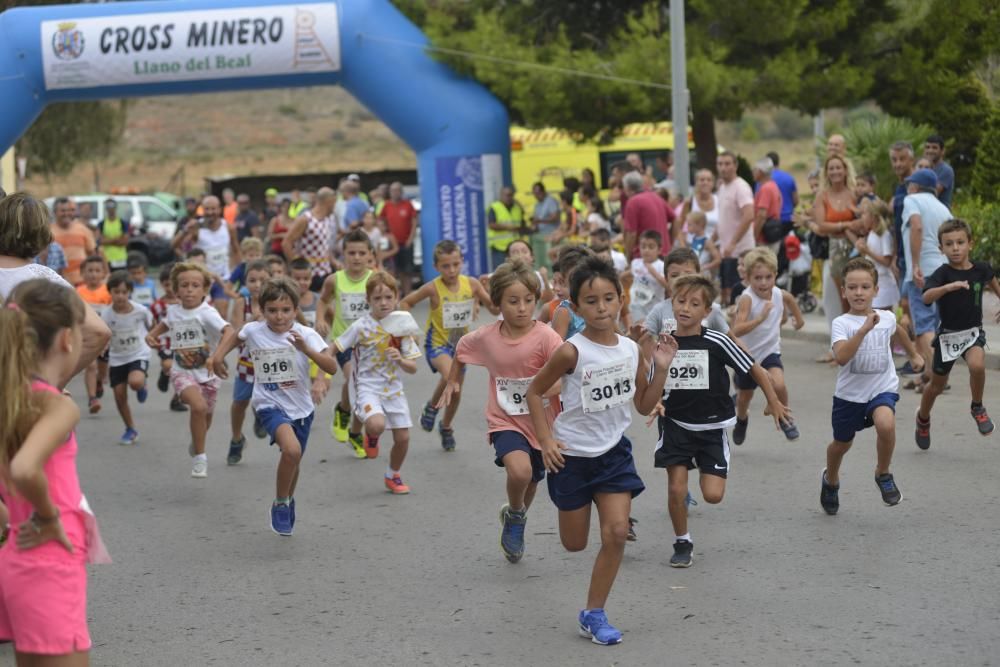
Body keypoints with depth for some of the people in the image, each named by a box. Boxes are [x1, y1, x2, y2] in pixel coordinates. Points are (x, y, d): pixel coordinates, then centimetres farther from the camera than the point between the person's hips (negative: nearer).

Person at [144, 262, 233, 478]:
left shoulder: (207, 313, -16)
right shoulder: (173, 311, 0)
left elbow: (228, 331, -32)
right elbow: (167, 323, 25)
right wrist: (152, 335, 6)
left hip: (207, 372, 0)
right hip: (182, 371, 1)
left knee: (205, 418, 17)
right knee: (199, 406, -27)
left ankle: (196, 445, 53)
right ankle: (200, 456, -12)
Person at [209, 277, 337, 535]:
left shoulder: (306, 335, -13)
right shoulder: (253, 331, -8)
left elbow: (332, 367, -22)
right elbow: (233, 334, 17)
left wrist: (306, 349, -34)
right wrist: (218, 355, 8)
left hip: (301, 407, 2)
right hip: (270, 405, -2)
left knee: (293, 460, 19)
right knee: (292, 449, -28)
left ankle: (288, 501, 52)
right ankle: (280, 504, -5)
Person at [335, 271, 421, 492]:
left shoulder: (401, 326, -1)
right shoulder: (361, 326, -11)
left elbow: (412, 368, 1)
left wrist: (400, 360, -20)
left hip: (393, 388, 4)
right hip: (366, 387, -4)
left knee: (402, 437, 4)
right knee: (377, 424, -32)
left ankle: (393, 476, 32)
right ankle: (371, 436, 7)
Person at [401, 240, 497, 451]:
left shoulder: (471, 284, -11)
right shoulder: (433, 288, -19)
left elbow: (495, 309, -6)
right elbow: (405, 303, -6)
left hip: (459, 343, 4)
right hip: (437, 343, -4)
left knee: (456, 390, 15)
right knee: (449, 376, -32)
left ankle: (446, 428, 41)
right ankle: (432, 406, -2)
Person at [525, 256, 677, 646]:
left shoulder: (631, 349, -5)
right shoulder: (571, 352, -18)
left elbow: (644, 406, 5)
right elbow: (535, 392, -7)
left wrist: (661, 368, -9)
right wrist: (546, 440, -15)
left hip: (614, 452, 3)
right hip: (573, 455, -3)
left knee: (616, 534, -9)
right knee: (575, 544, 10)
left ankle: (594, 614, 6)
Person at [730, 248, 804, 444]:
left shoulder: (780, 294, -13)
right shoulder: (747, 299, -29)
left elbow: (790, 299, 15)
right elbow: (736, 331, -42)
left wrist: (799, 317, 31)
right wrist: (760, 318, -53)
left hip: (770, 352, 2)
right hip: (747, 354, -2)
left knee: (779, 385, -25)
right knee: (745, 396, 18)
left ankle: (785, 418, 5)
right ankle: (742, 419, 53)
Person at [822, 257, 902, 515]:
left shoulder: (887, 318, -3)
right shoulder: (841, 323, -15)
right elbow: (841, 357, -33)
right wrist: (864, 329, -40)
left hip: (882, 389, 1)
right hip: (849, 393, -1)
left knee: (886, 425, -31)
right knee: (842, 444, 19)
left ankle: (883, 475, -5)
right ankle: (831, 480, 52)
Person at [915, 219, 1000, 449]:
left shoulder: (981, 269, -6)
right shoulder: (943, 273, -16)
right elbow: (926, 297, -35)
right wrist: (948, 287, -50)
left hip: (973, 332, 1)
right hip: (947, 334, -1)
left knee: (977, 365, -31)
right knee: (937, 385, 13)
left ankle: (978, 408, -3)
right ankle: (923, 419, 43)